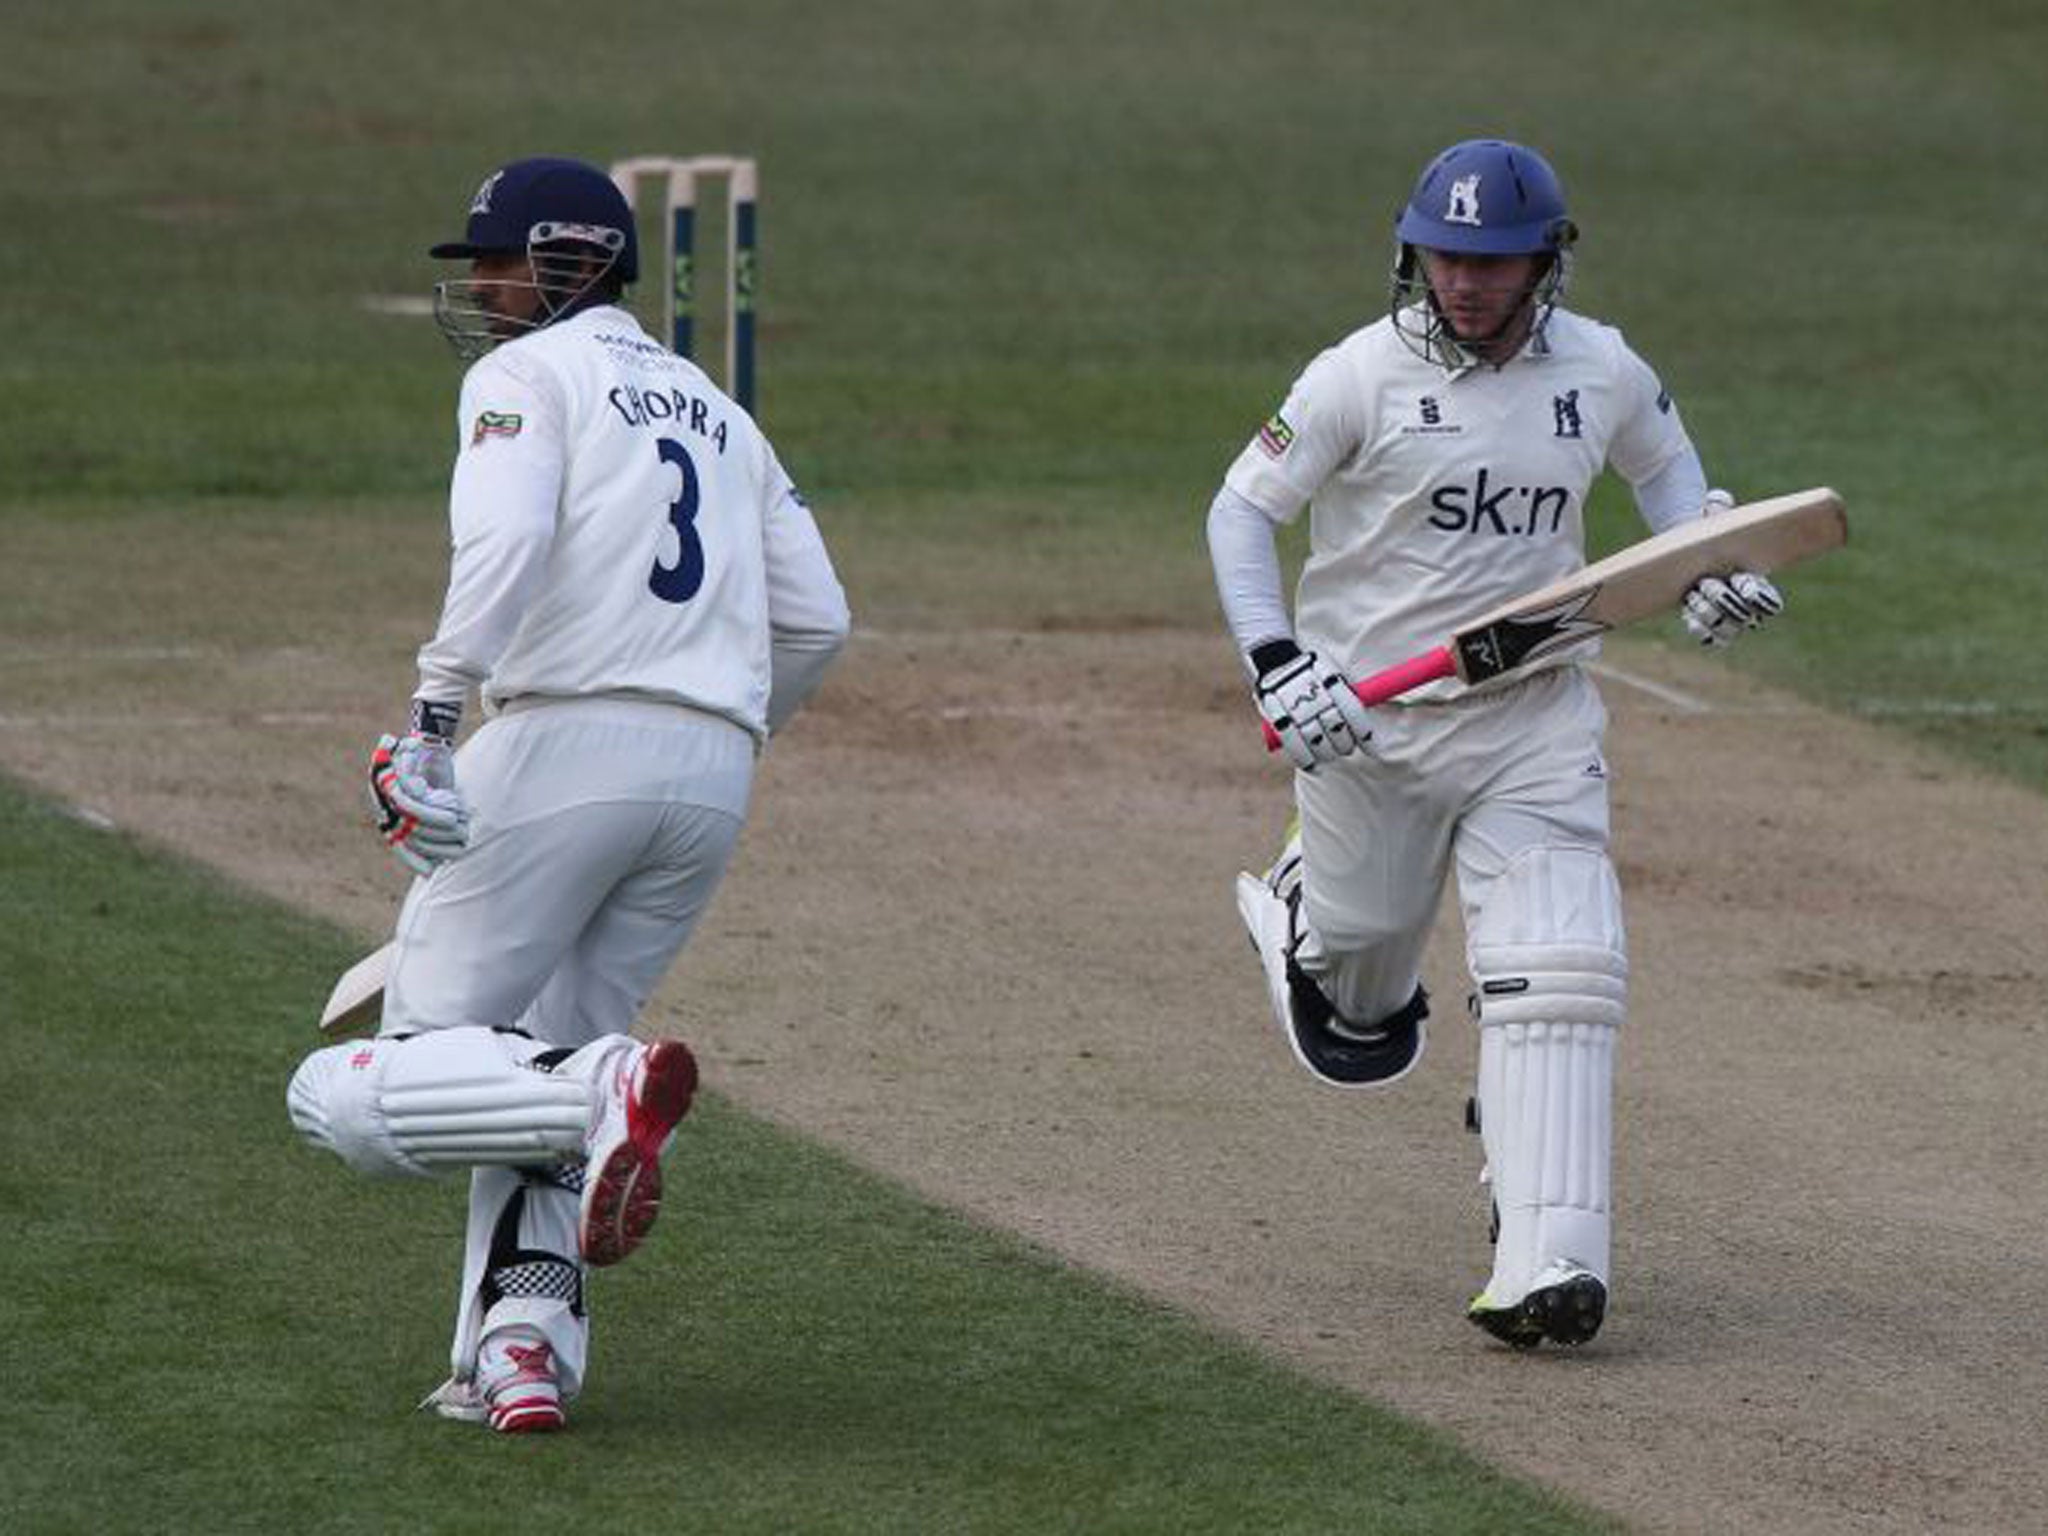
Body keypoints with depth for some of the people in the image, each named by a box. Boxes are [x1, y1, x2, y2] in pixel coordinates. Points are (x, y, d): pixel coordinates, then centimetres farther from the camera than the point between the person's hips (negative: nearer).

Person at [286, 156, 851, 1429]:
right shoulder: (717, 411, 25)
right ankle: (525, 1351, 0)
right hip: (712, 775, 7)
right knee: (535, 1065, 18)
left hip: (564, 736, -7)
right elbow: (816, 620, 18)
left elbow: (504, 543, -16)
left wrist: (434, 725, -21)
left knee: (361, 1094, -6)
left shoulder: (526, 375, 5)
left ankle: (606, 1091, -31)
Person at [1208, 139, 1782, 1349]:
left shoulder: (1603, 373, -1)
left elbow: (1664, 462, 20)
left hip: (1537, 716, 1)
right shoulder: (1364, 376, -11)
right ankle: (1299, 916, 55)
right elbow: (1242, 510, -5)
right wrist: (1275, 663, -17)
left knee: (1560, 970, -14)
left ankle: (1548, 1261, -17)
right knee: (1367, 946, 15)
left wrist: (1711, 565, 1)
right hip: (1369, 716, -1)